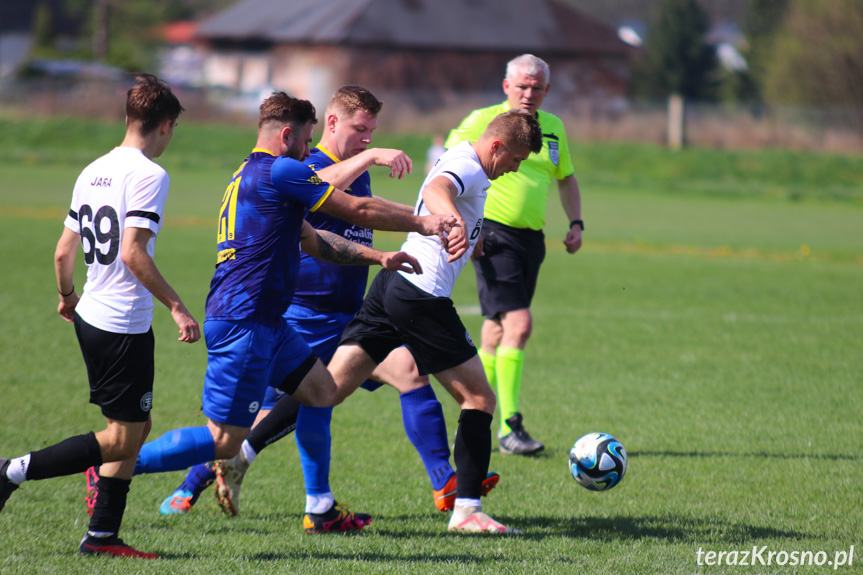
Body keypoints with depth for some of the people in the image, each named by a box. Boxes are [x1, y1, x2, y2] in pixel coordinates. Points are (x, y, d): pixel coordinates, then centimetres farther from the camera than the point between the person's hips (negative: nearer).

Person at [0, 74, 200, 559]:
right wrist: (178, 307, -20)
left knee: (136, 426, 16)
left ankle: (103, 536, 15)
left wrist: (68, 297, 31)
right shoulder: (149, 175, -14)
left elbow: (64, 252, 14)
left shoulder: (94, 172, 10)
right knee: (121, 440, -1)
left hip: (91, 317, 9)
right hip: (125, 326, -9)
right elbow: (132, 254, -23)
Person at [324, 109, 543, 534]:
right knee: (479, 398, -1)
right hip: (422, 296, -10)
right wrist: (455, 222, -56)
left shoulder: (462, 160, 22)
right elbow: (436, 189, -34)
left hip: (393, 284, 10)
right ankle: (466, 510, -3)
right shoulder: (467, 167, -10)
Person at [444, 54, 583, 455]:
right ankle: (510, 427, -16)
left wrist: (576, 223, 13)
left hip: (531, 238, 6)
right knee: (518, 324, -17)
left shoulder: (553, 127, 13)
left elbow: (565, 178, 27)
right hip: (493, 236, -6)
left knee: (497, 328, 12)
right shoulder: (484, 121, -5)